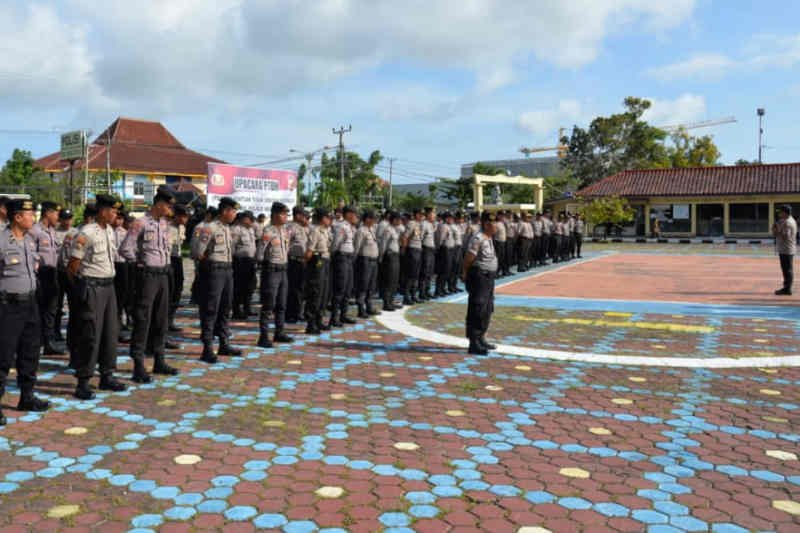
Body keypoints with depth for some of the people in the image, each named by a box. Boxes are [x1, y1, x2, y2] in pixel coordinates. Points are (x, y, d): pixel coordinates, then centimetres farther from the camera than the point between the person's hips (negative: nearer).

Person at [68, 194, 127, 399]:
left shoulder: (109, 231, 10)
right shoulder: (86, 234, -15)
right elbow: (72, 267, -11)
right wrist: (80, 288, -2)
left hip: (108, 285, 8)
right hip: (91, 287, -8)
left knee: (111, 332, 12)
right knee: (91, 335, -5)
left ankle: (107, 376, 23)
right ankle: (83, 382, 4)